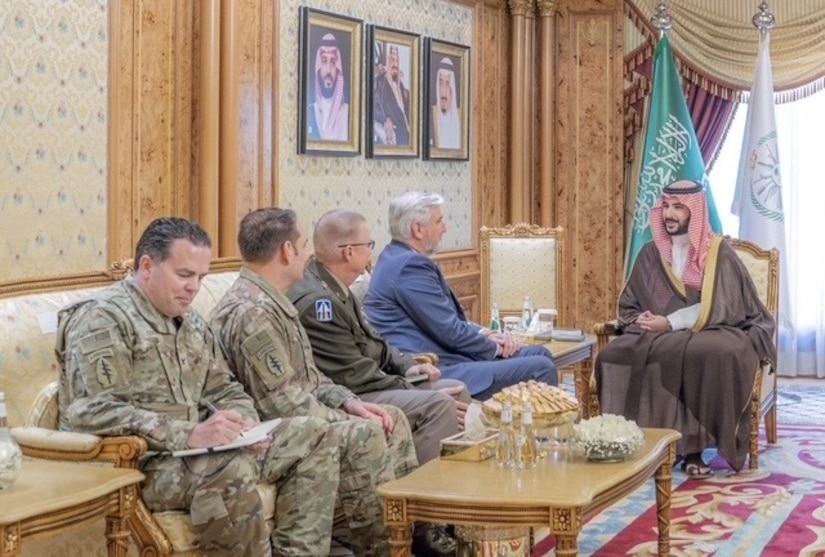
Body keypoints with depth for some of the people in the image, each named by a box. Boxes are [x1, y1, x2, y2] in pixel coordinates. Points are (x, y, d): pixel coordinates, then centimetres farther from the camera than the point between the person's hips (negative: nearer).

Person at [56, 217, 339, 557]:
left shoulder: (191, 322, 17)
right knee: (231, 469, -37)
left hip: (192, 450, 9)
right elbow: (94, 413, -22)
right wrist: (188, 434, -28)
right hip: (134, 463, -9)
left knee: (312, 436, 4)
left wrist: (244, 425, -5)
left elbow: (224, 390, 20)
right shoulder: (103, 319, -11)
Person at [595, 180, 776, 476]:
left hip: (711, 332, -3)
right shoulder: (650, 254, 12)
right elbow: (628, 306, 16)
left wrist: (670, 323, -19)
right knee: (613, 354, -28)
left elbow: (715, 309, -12)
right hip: (657, 336, 3)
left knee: (714, 354, -40)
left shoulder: (719, 252, 0)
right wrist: (643, 320, -7)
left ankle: (693, 446, -30)